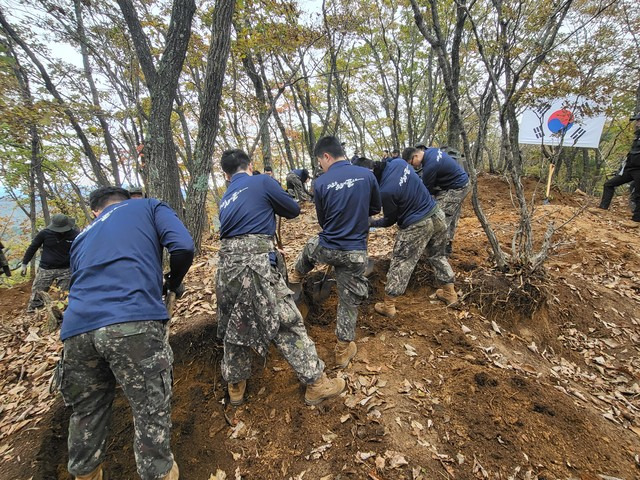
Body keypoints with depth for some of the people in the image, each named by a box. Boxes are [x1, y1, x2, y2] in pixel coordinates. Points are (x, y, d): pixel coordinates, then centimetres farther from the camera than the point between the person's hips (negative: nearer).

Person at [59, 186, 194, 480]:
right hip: (134, 322, -5)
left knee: (86, 417, 22)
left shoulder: (83, 236, 32)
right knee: (151, 414, 5)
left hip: (77, 328, 6)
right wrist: (173, 283, 18)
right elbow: (183, 248, 0)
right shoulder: (148, 207, 18)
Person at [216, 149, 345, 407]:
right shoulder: (262, 182, 3)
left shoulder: (225, 199, 20)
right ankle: (316, 383, 14)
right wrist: (272, 206, 31)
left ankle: (235, 386, 35)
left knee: (234, 326, 20)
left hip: (227, 264, 7)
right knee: (287, 323, 3)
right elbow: (293, 210, 12)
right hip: (255, 262, -6)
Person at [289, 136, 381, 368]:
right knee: (348, 301, 13)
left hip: (327, 249, 0)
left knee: (310, 245, 35)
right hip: (356, 253, 1)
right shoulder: (367, 174, -5)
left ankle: (296, 276, 62)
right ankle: (343, 350, 26)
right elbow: (375, 208, 10)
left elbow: (323, 221, 4)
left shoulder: (321, 183, -10)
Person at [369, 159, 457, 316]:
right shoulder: (398, 162, -6)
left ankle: (388, 305, 16)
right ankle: (450, 293, 39)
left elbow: (390, 220, -9)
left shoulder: (386, 191, -26)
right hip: (437, 214, 8)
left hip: (416, 226, -8)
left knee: (400, 264, 5)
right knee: (438, 255, 25)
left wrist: (372, 223, 7)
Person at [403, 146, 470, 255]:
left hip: (456, 188, -10)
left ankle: (443, 247, -3)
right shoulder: (430, 150, 1)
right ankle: (447, 244, 24)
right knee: (452, 216, 15)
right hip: (461, 182, 10)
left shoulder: (430, 166, -28)